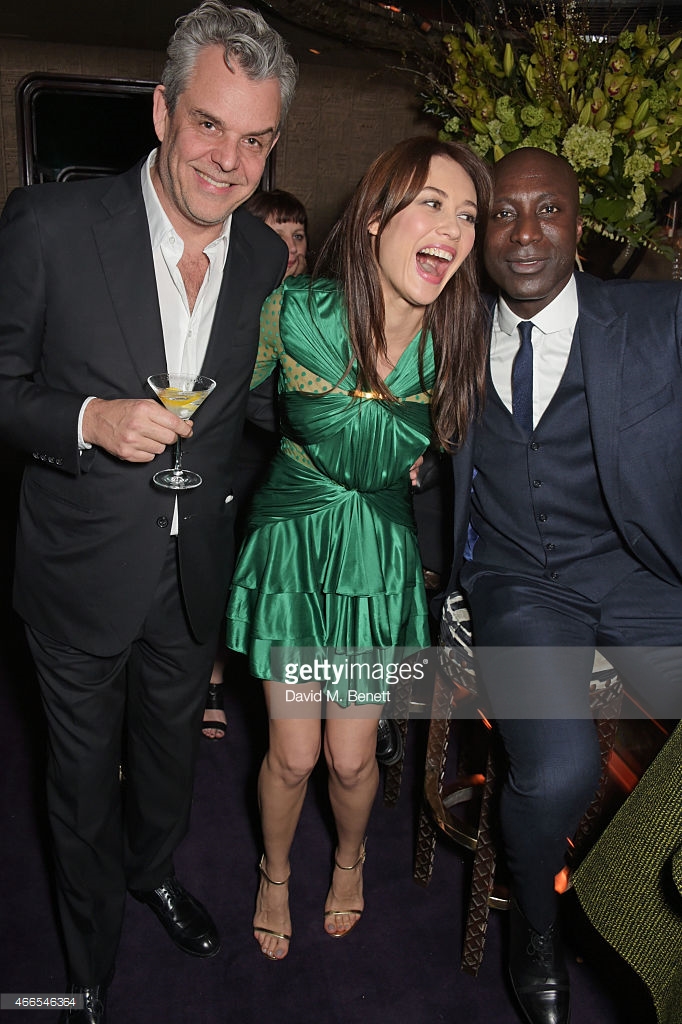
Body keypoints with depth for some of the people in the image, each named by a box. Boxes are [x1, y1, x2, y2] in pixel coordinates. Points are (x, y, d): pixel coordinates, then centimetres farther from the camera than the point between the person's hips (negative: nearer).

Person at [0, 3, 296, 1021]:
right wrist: (88, 420, -27)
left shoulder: (266, 258, -4)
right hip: (83, 570, -3)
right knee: (84, 775, 18)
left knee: (171, 747, 26)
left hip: (196, 571, 3)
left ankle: (154, 868, 60)